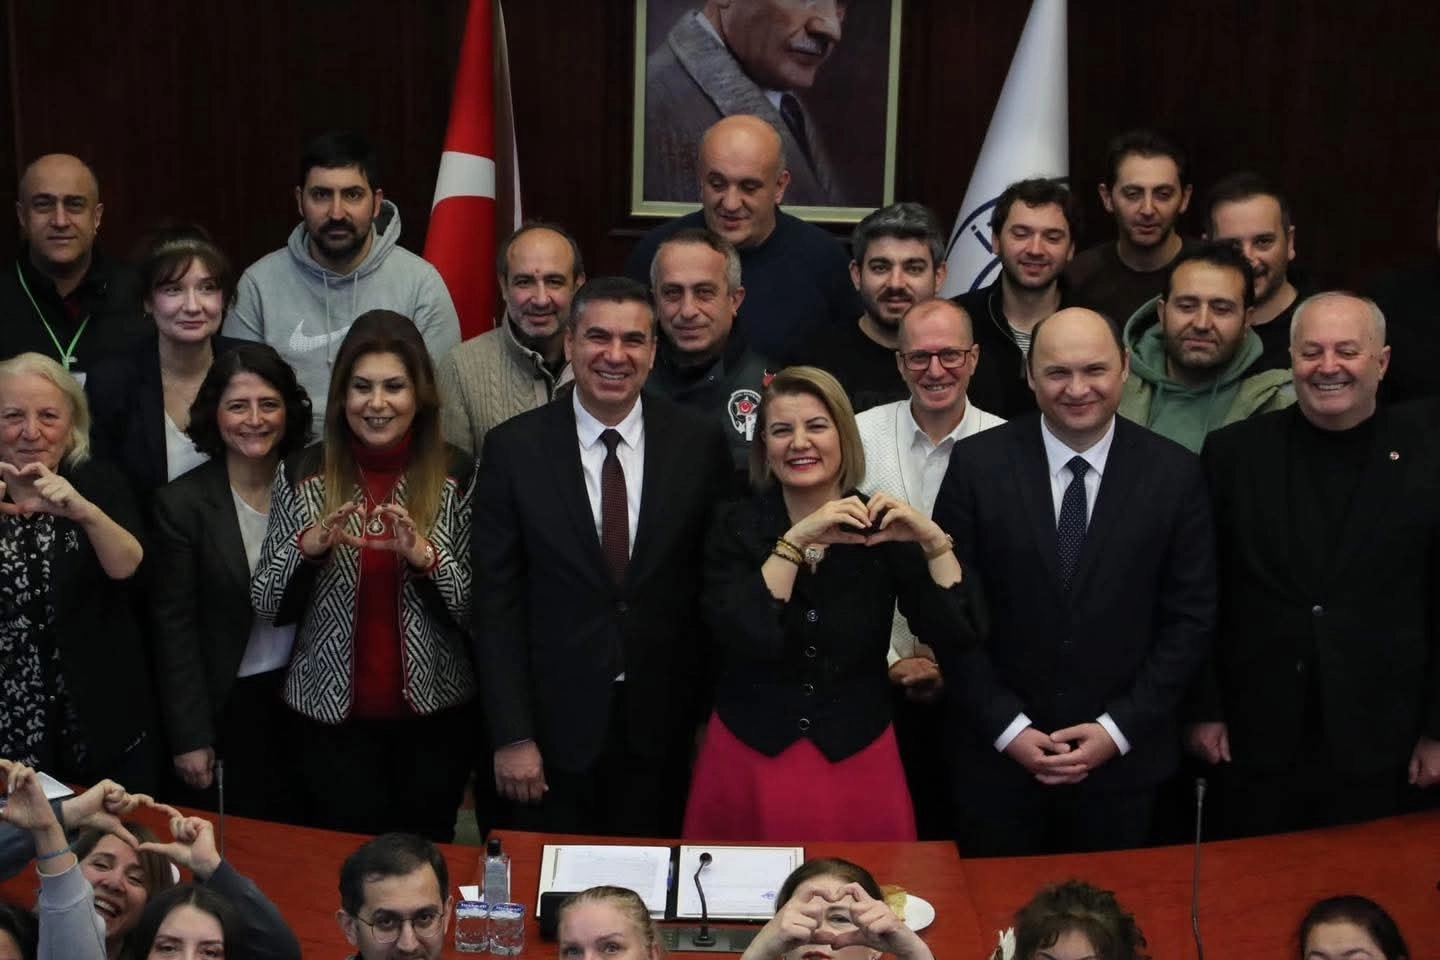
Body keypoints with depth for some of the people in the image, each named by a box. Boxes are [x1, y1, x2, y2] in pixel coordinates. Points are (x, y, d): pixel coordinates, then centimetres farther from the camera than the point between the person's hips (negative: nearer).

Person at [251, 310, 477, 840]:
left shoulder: (457, 475, -5)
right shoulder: (302, 474, -3)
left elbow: (476, 608, -5)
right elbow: (267, 605, 0)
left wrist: (424, 556, -22)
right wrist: (308, 547, -19)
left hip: (433, 714, 0)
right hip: (331, 713, 0)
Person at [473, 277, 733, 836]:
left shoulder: (699, 444, -3)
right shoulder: (514, 448, -6)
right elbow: (496, 600, -5)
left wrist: (711, 712, 4)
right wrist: (511, 735, -8)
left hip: (663, 723, 1)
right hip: (555, 723, -1)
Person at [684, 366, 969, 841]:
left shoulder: (883, 528, -1)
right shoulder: (736, 527, -3)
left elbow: (953, 634, -10)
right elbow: (741, 637, -19)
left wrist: (933, 541, -21)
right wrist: (797, 541, -24)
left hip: (857, 761, 1)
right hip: (750, 760, -1)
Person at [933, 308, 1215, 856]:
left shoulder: (1175, 474, -4)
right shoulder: (977, 465, -6)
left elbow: (1191, 618, -1)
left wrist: (1119, 728, -7)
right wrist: (1009, 728, -8)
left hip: (1123, 757, 1)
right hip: (997, 752, 0)